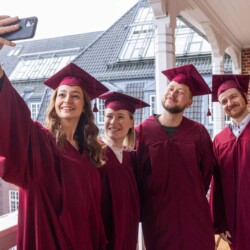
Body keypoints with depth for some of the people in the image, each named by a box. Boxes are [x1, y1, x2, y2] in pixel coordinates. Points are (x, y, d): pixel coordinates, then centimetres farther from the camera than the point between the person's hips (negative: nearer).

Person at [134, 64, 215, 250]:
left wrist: (194, 199, 9)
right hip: (156, 216, -1)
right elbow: (136, 174, -4)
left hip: (194, 215, 2)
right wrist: (143, 209, 1)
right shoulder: (142, 132, -8)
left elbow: (207, 172, 7)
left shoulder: (199, 133, -2)